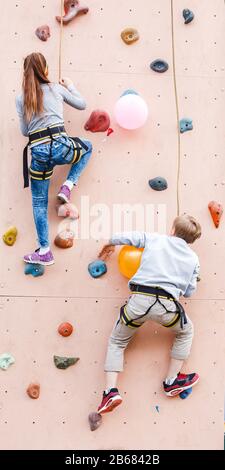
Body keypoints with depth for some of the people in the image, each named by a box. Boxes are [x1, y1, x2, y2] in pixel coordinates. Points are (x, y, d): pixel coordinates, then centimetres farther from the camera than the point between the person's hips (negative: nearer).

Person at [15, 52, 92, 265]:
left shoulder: (20, 99, 11)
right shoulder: (57, 88, 10)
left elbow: (24, 131, 13)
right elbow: (82, 104, 23)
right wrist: (70, 86, 38)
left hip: (37, 152, 1)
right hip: (59, 145, -1)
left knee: (39, 202, 13)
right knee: (87, 147, 34)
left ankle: (44, 252, 13)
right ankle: (67, 186, 16)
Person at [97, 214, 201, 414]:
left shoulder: (155, 239, 14)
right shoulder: (193, 258, 17)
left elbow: (123, 237, 15)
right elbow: (189, 292, 20)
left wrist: (109, 244, 36)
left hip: (139, 299, 0)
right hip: (167, 303, 0)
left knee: (117, 342, 20)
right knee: (186, 332, 32)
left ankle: (111, 391, 4)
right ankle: (172, 382, 32)